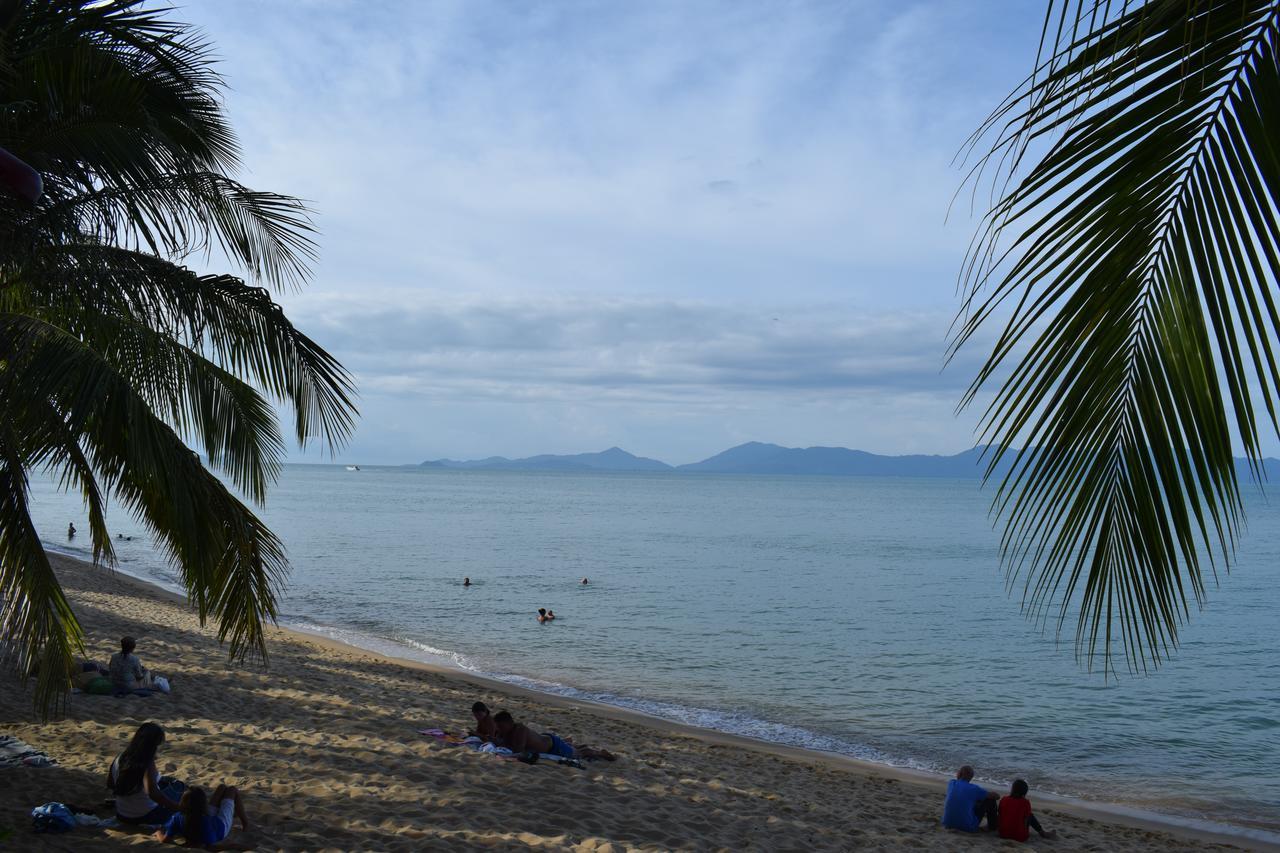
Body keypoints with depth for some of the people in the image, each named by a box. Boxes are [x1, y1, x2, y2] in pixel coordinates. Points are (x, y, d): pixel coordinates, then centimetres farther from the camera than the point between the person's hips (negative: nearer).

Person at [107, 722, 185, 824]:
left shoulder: (120, 759, -7)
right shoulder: (147, 765, -26)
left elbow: (109, 784, 8)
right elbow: (153, 793, -39)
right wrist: (179, 808, -38)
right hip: (147, 817, -6)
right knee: (177, 786, 14)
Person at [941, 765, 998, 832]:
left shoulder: (951, 783, 2)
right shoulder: (973, 788, -11)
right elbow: (995, 795, 6)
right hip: (968, 827, -5)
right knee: (990, 799, 8)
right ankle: (992, 825, 24)